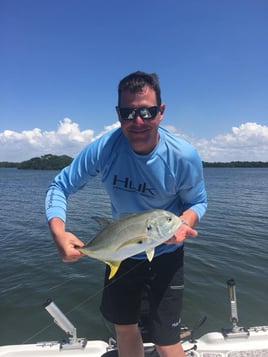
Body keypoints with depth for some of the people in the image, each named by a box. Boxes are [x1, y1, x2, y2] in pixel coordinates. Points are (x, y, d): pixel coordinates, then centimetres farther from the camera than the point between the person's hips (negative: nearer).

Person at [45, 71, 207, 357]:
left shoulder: (184, 156, -23)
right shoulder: (103, 148, -22)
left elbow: (197, 202, -8)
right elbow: (60, 187, -14)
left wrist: (184, 223, -31)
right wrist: (58, 232, -31)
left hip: (165, 255, -2)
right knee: (124, 328, 22)